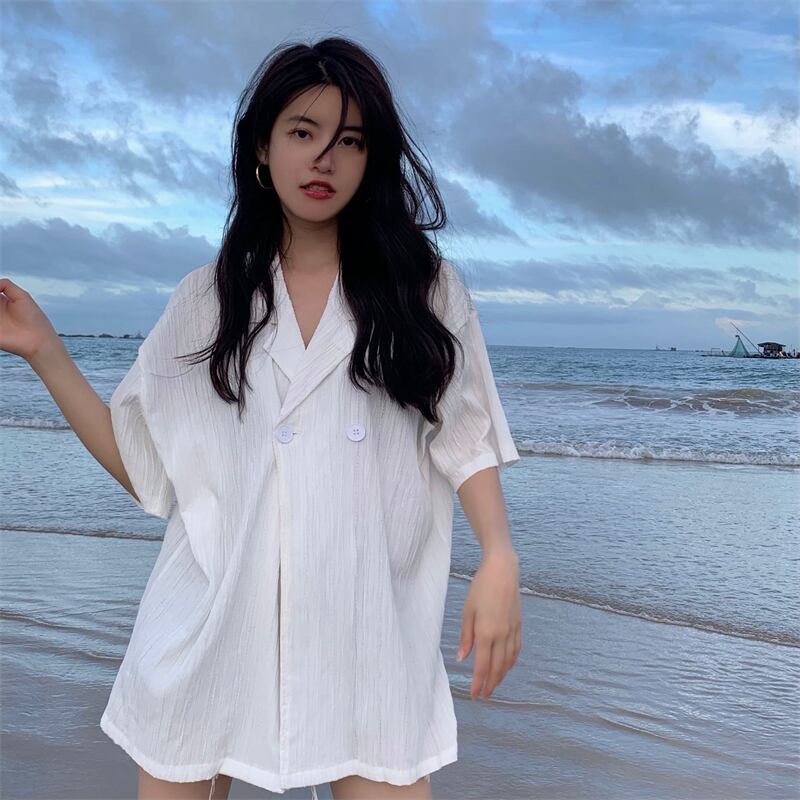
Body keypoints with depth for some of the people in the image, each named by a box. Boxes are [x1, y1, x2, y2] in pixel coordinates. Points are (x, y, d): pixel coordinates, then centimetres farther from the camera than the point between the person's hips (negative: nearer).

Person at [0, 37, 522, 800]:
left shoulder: (425, 287, 4)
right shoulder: (207, 298, 7)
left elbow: (464, 440, 3)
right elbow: (140, 462, 7)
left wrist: (499, 557, -12)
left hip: (364, 624, -1)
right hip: (209, 628, 2)